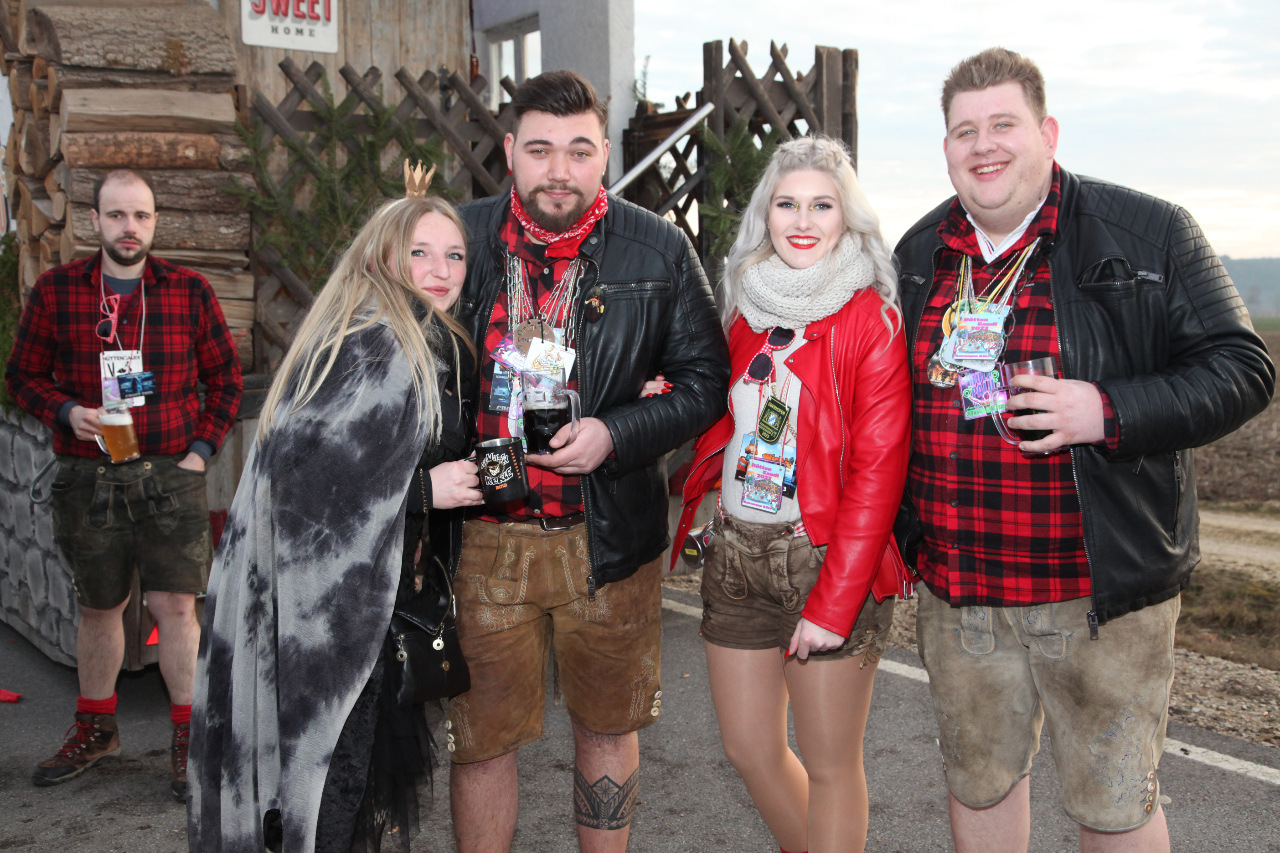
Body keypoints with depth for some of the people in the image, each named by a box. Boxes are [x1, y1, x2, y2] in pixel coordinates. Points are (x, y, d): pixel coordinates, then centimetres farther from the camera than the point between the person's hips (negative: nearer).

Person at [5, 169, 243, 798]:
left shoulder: (189, 291, 2)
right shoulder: (55, 291, 3)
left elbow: (226, 379, 9)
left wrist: (201, 449, 0)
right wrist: (67, 412, -9)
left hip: (170, 475, -1)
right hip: (87, 477, 2)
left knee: (175, 605, -4)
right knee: (98, 606, 13)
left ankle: (188, 737, 10)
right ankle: (95, 728, 32)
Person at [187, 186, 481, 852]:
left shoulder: (429, 347, 13)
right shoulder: (372, 346, -18)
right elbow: (296, 462, -26)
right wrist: (423, 489, -20)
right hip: (324, 604, -10)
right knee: (334, 777, -1)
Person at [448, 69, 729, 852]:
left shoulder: (658, 250, -3)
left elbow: (705, 376, 0)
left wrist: (616, 433, -15)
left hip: (607, 536, 0)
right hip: (483, 535, 1)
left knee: (607, 725, 17)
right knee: (479, 739, 10)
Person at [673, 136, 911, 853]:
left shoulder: (874, 319, -8)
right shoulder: (746, 308, 10)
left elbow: (879, 468, -13)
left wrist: (835, 600, -17)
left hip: (830, 558, -6)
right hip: (736, 552, 6)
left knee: (829, 764, 5)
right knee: (749, 747, 14)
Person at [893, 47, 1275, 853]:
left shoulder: (1149, 233, -7)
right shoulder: (919, 254, 8)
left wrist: (1110, 414, -23)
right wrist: (898, 535, 9)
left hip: (1101, 591, -4)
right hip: (956, 587, 4)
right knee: (979, 781, 20)